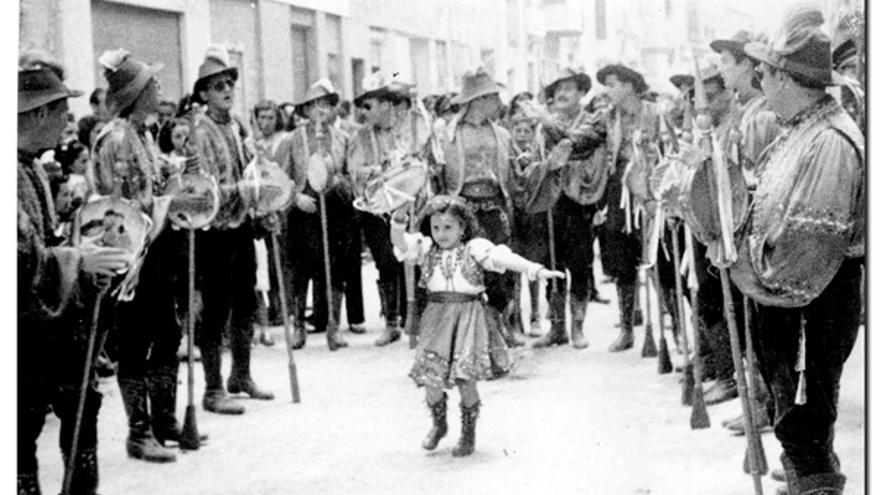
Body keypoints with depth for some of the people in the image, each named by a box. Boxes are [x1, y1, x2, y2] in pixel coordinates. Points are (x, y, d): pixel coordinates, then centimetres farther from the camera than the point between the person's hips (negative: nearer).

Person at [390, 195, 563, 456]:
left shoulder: (475, 249, -2)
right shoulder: (426, 249, 7)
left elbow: (505, 258, -12)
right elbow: (401, 243, -7)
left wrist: (537, 270, -23)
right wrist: (399, 223, -28)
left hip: (469, 317, -3)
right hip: (437, 318, 3)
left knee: (465, 379, -5)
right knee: (430, 377, -2)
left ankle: (469, 434, 16)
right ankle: (439, 424, 26)